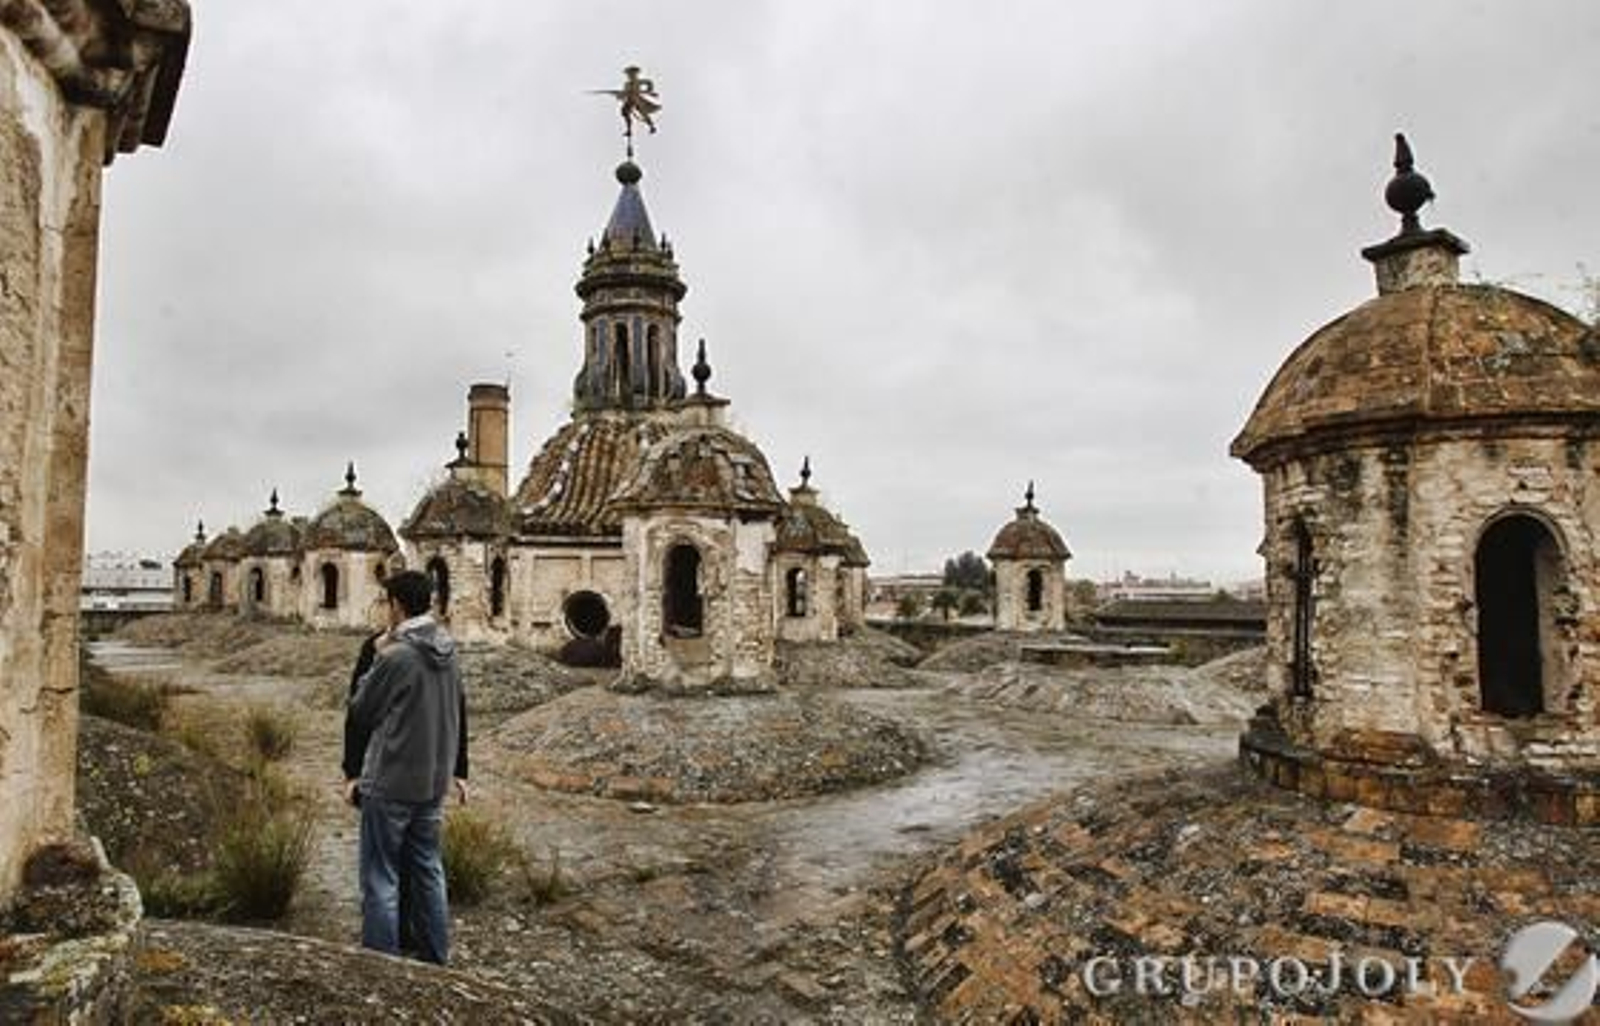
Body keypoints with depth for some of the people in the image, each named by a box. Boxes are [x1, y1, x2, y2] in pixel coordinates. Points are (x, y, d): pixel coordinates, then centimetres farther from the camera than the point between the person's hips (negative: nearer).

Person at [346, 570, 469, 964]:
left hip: (390, 786, -7)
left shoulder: (395, 656, -18)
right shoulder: (448, 652, 4)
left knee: (381, 879, 3)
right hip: (434, 783, 7)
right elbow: (459, 713, 12)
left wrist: (378, 659, 0)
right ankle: (435, 961, 23)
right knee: (429, 873, 15)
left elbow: (360, 713, -7)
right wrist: (457, 771, 21)